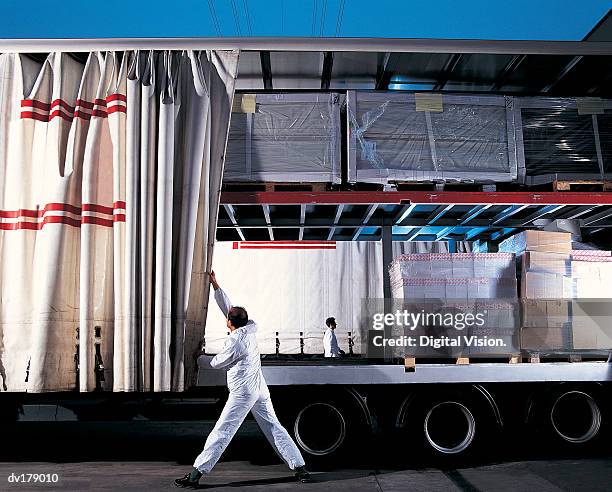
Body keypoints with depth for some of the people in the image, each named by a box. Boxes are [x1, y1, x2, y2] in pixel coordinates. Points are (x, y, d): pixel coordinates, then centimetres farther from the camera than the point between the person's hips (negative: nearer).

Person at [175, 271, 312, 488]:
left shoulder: (234, 342, -16)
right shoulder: (250, 328, 3)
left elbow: (217, 363, 0)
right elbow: (228, 307, 14)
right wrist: (216, 286, 17)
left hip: (243, 392, -7)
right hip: (260, 389, 7)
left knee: (221, 432, -5)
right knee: (274, 428, 11)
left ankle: (195, 474, -2)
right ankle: (300, 468, 11)